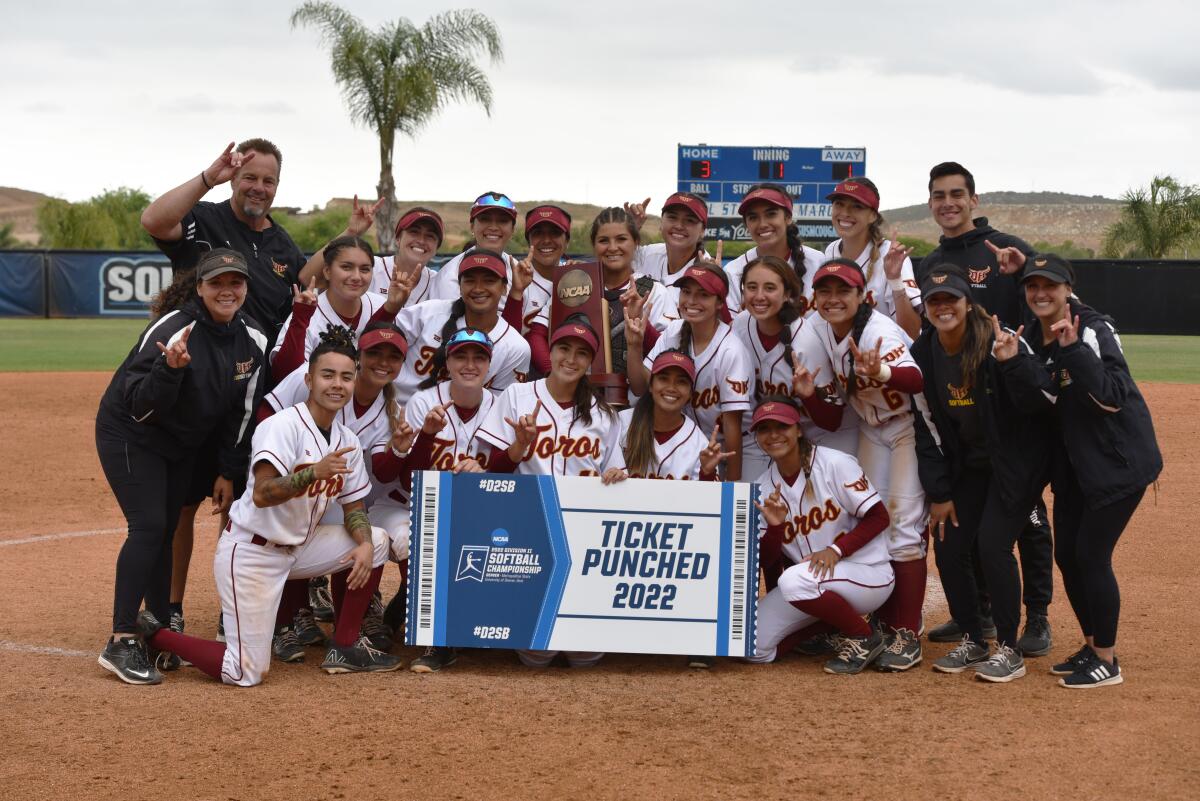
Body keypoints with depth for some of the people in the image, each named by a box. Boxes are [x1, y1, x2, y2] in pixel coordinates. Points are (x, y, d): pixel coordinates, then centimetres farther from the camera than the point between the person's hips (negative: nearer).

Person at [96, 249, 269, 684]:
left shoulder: (253, 340, -7)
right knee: (148, 526, -17)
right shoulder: (172, 331, -27)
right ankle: (121, 644, -15)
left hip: (181, 444, 6)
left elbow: (241, 410, 4)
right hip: (129, 435, -6)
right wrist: (171, 367, -45)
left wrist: (228, 472, 6)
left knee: (165, 533, 11)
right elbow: (140, 406, -28)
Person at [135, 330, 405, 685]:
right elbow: (262, 495, -30)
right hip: (250, 552, -8)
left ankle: (345, 649, 9)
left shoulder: (347, 441, 5)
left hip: (296, 547, 8)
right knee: (246, 675, -12)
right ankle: (152, 634, 9)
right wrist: (315, 473, -42)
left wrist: (364, 544, -10)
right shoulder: (282, 426, -19)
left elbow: (354, 506, 10)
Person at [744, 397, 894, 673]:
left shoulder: (834, 463, -12)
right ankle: (832, 622, 13)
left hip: (868, 574, -6)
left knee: (795, 581, -35)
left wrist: (835, 550, -25)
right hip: (814, 581, 6)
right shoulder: (763, 488, 3)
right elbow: (765, 561, 1)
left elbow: (879, 517, -13)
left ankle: (864, 638, -10)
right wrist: (774, 526, -20)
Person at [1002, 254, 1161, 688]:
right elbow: (1045, 399, -7)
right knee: (1067, 555, 10)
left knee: (1091, 555, -8)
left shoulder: (1095, 329, -18)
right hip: (1074, 464, 8)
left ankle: (1107, 661, 6)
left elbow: (1112, 397, -28)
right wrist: (1011, 364, -22)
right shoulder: (1034, 339, 4)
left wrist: (1073, 349, -36)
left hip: (1119, 460, -8)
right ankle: (1091, 647, 27)